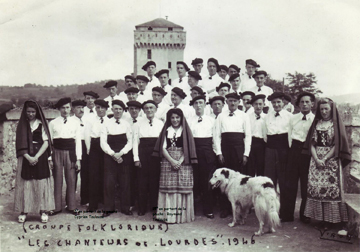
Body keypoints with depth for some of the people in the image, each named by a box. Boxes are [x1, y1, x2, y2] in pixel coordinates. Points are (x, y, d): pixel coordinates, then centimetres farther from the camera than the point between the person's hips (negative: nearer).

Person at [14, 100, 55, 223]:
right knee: (25, 183, 0)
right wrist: (28, 157, -14)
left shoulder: (41, 124, 6)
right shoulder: (21, 125, 8)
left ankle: (43, 211, 4)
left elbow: (46, 142, -1)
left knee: (41, 183, -1)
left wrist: (36, 157, -13)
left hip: (40, 157, 0)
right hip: (26, 157, 1)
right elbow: (20, 144, 0)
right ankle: (24, 211, 5)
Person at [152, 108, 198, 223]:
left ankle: (182, 215, 3)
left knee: (183, 187, -4)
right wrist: (172, 161, -9)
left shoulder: (185, 130, 8)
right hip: (168, 161, 1)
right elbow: (163, 147, 5)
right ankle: (168, 215, 1)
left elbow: (188, 148, 1)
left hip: (183, 162, -1)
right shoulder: (166, 131, 12)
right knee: (168, 187, -3)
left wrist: (180, 161, -11)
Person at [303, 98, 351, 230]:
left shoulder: (337, 124, 1)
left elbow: (337, 145, -5)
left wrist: (325, 159, -13)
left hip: (332, 159, -3)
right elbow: (312, 142, 7)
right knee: (315, 187, 0)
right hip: (316, 159, 3)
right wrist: (316, 159, -7)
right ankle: (319, 217, 6)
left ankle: (330, 219, 1)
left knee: (330, 187, -5)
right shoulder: (316, 123, 12)